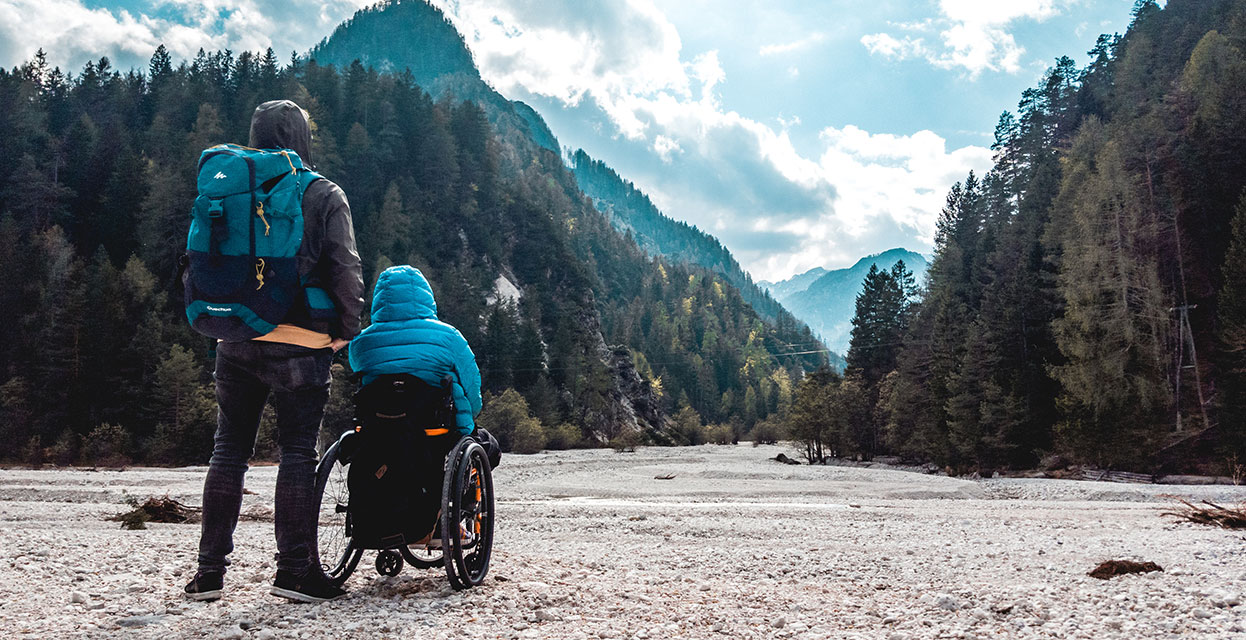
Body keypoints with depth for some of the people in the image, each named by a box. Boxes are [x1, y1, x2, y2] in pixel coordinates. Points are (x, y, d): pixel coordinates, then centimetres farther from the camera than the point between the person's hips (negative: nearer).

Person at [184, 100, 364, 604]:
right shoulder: (324, 197, -2)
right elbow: (346, 270, -8)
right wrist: (347, 331, 0)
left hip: (237, 340, 4)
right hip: (300, 343, -4)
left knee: (229, 450, 11)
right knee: (298, 453, 1)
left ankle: (210, 570, 15)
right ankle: (295, 570, 3)